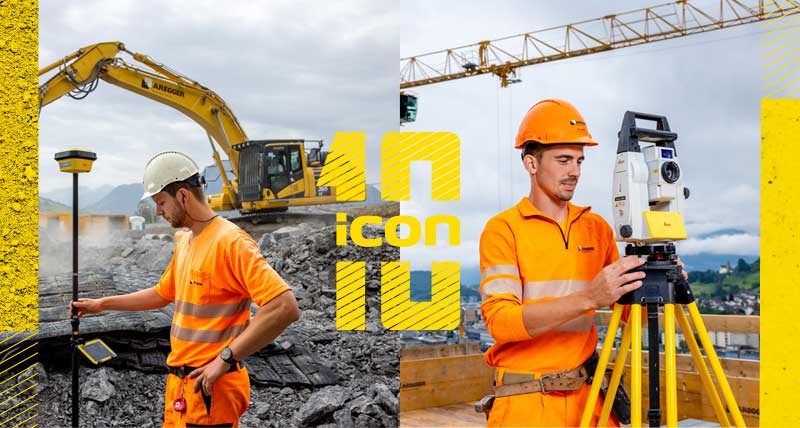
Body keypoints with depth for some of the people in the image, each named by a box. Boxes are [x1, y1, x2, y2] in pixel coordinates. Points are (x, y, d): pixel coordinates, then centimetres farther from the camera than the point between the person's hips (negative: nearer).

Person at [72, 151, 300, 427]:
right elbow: (162, 294, 31)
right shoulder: (184, 243, 13)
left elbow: (285, 307, -27)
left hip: (210, 389, -9)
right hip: (179, 384, 9)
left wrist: (225, 358, -26)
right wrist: (102, 304, 29)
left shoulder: (230, 242, -18)